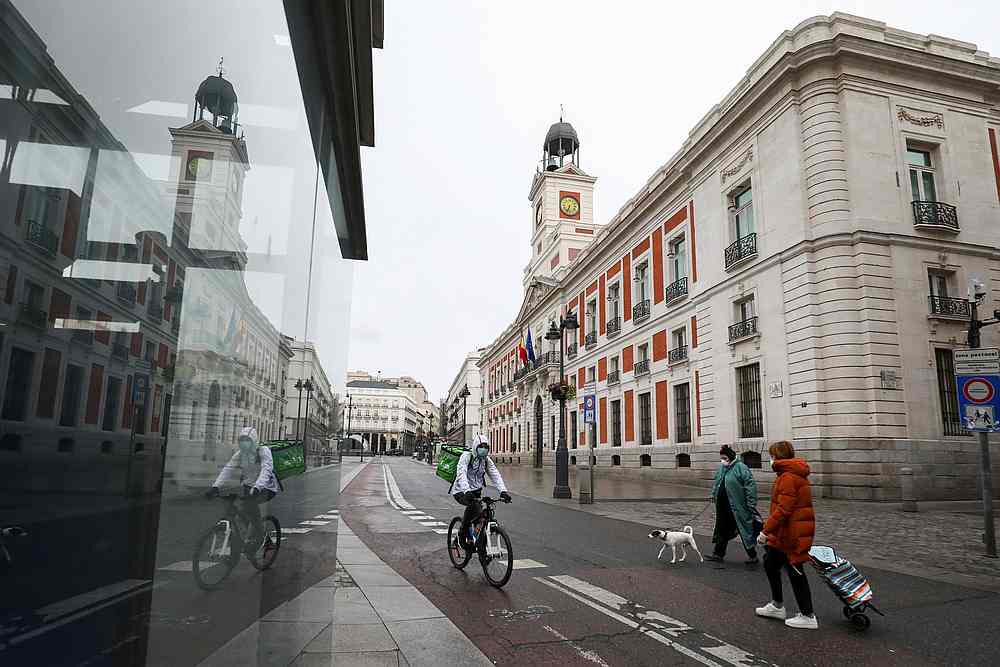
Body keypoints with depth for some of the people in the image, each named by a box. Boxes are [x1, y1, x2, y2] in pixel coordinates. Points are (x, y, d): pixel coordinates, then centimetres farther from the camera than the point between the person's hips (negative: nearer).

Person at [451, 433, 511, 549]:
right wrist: (467, 491, -46)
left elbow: (496, 476, -8)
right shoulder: (466, 456, -16)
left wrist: (503, 491, -25)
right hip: (461, 491, -6)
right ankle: (463, 535, -13)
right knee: (473, 504, -31)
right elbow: (461, 474, -30)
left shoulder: (487, 460, 3)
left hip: (476, 491, 6)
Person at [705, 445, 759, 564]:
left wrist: (751, 504, -20)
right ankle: (718, 554, 25)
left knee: (744, 530, 4)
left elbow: (750, 485, -18)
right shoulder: (722, 468, 10)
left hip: (737, 508, -8)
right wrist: (714, 495, 16)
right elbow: (716, 484, 22)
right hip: (722, 507, 8)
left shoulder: (740, 468, -15)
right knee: (722, 531, 15)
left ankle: (753, 556, 19)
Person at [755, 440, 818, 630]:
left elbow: (783, 509, -26)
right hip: (784, 533, 11)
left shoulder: (788, 477, -20)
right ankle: (777, 606, 31)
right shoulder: (796, 475, 13)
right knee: (770, 563, 20)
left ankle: (808, 617, 12)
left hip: (792, 533, -11)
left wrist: (766, 530, -22)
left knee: (795, 573, 0)